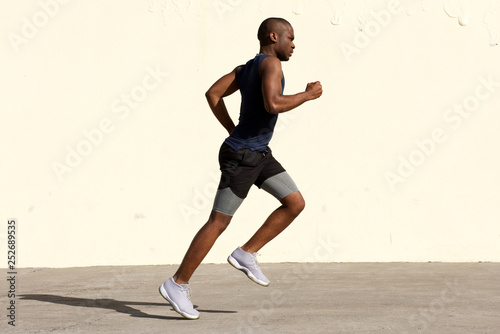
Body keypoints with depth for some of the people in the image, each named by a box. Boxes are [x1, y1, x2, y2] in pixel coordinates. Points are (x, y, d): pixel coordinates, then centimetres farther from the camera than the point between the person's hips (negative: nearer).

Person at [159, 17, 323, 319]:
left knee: (296, 203, 4)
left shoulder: (247, 68, 10)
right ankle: (177, 284, 3)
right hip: (240, 157, -10)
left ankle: (246, 254, 9)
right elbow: (273, 104, -31)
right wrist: (308, 95, -17)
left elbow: (213, 94, 10)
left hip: (258, 154, 10)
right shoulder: (270, 63, -16)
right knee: (219, 222, -5)